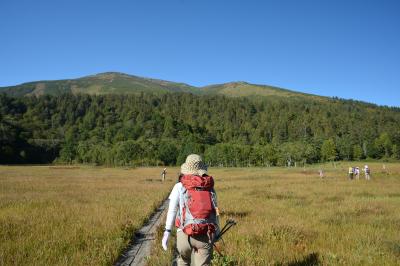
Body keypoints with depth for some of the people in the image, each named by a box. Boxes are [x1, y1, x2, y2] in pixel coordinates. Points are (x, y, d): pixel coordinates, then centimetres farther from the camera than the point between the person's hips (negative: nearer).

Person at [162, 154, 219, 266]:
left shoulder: (179, 187, 2)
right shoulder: (210, 188, 8)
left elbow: (172, 210, -7)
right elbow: (215, 211, 11)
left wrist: (167, 232, -9)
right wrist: (217, 229, 24)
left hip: (185, 234, 0)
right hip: (206, 235, 1)